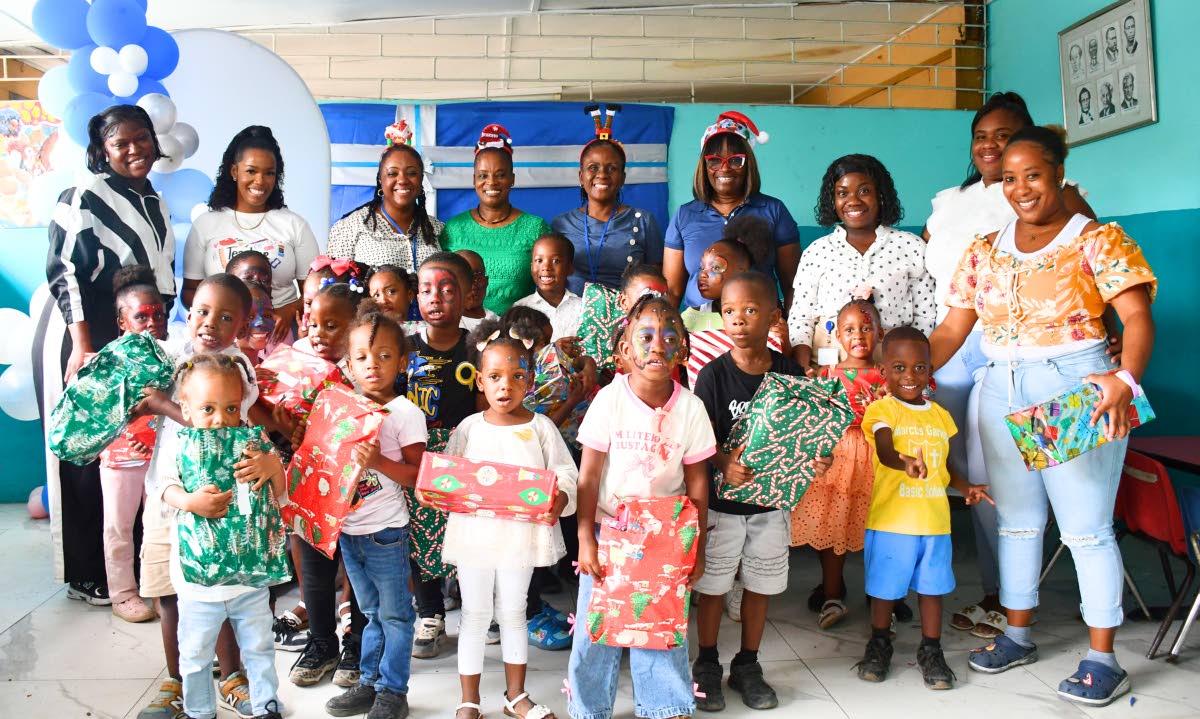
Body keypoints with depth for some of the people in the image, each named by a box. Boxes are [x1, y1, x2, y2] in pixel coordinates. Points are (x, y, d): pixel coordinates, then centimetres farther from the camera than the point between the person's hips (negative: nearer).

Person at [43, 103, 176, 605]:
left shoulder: (154, 204, 14)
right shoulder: (85, 196, -8)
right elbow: (64, 272, -14)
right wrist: (83, 346, -20)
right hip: (83, 340, -7)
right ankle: (87, 575, 11)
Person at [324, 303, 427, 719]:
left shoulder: (404, 412, -12)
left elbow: (417, 475, -14)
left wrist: (379, 462, -29)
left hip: (385, 531, -6)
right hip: (348, 527, 6)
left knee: (394, 614, 7)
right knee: (371, 612, 20)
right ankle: (370, 683, 31)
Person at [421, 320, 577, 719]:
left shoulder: (541, 427, -4)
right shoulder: (468, 428, -1)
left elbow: (566, 476, -5)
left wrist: (558, 501, -24)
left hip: (521, 534, 0)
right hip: (474, 532, 0)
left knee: (513, 612, 16)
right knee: (475, 615, 10)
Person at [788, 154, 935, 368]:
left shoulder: (911, 247, 9)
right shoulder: (816, 252, 11)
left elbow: (925, 316, 8)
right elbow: (800, 320, 7)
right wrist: (803, 371, -7)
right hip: (826, 367, 1)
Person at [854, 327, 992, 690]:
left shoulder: (940, 415, 11)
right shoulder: (881, 409, -7)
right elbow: (885, 452, -25)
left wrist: (965, 487, 3)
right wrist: (906, 463, -45)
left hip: (935, 521, 4)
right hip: (890, 520, -4)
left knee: (932, 587, 10)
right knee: (884, 588, 8)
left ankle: (931, 651, 26)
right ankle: (879, 645, 29)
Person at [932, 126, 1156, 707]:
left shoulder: (1097, 240, -4)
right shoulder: (984, 251, 11)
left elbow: (1137, 317, -15)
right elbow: (951, 330, 8)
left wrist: (1126, 380, -32)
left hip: (1076, 391, -5)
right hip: (1002, 393, 5)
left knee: (1086, 528, -1)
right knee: (1015, 520, 13)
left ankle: (1103, 660, 12)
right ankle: (1018, 636, 28)